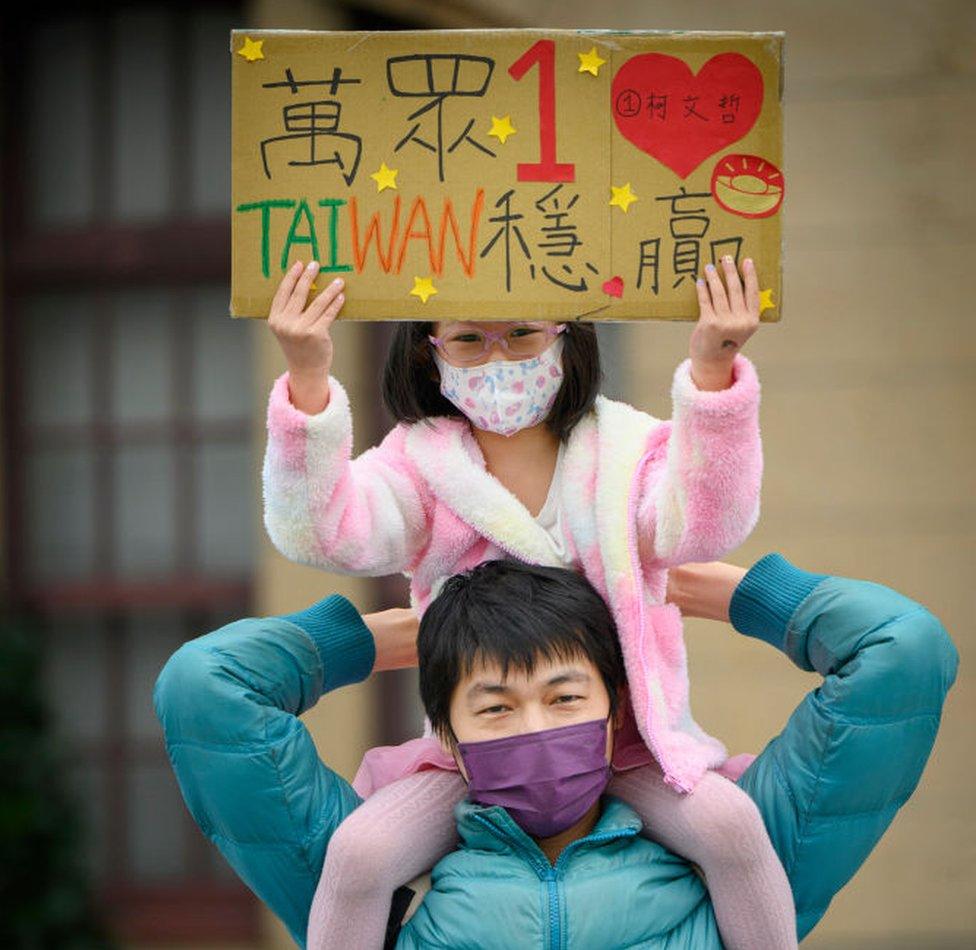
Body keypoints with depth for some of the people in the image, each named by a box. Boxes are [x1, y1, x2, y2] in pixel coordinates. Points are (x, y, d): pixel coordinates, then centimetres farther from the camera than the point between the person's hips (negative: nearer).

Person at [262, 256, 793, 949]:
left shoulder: (626, 450, -1)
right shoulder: (420, 463, 0)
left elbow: (703, 527, -22)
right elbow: (321, 533, -20)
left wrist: (711, 371, -36)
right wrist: (308, 382, -35)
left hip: (629, 739, 0)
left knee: (731, 825, -28)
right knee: (359, 852, -24)